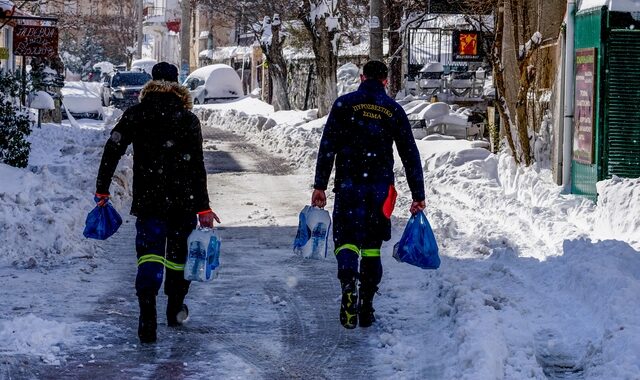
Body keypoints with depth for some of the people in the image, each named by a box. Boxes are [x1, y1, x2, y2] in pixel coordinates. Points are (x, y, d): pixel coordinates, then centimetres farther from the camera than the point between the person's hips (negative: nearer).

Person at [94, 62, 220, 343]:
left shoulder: (135, 115, 1)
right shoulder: (188, 119, -4)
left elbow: (112, 150, -3)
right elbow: (197, 168, -6)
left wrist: (102, 189, 4)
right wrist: (203, 208, -2)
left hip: (147, 201, 0)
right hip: (182, 201, 0)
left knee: (149, 255, -3)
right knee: (179, 253, 18)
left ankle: (147, 316, -22)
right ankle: (175, 309, 33)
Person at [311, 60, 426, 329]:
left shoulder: (344, 104, 2)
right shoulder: (393, 110, 7)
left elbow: (327, 147, -3)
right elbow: (410, 154, 6)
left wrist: (320, 186, -1)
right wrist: (418, 195, 10)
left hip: (349, 185, -2)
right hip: (380, 187, 2)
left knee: (347, 239, -3)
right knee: (372, 245, 11)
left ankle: (348, 281, -34)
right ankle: (367, 309, 11)